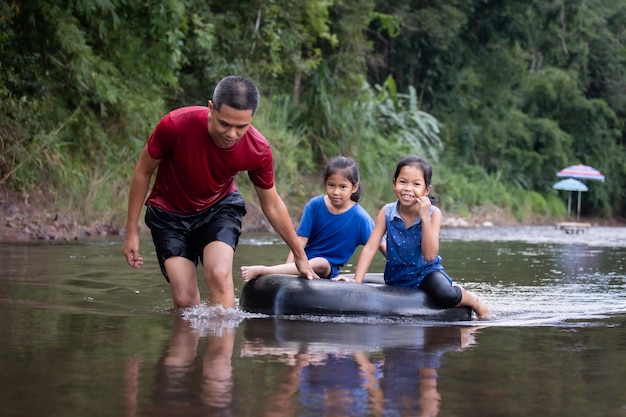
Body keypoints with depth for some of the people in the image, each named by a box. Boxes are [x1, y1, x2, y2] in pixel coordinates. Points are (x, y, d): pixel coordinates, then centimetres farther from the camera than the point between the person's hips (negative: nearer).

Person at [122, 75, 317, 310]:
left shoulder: (258, 150, -24)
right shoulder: (175, 125, -31)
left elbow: (272, 206, -5)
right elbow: (143, 172, -13)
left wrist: (299, 255, 3)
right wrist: (131, 232, -9)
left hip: (219, 208, 1)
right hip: (170, 214, -1)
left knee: (220, 275, -26)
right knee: (184, 300, -9)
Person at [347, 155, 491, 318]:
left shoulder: (433, 213, -16)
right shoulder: (387, 213, -10)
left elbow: (429, 256, -24)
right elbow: (370, 248, -13)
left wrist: (425, 218, -31)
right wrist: (356, 281, -25)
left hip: (426, 271, -4)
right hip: (397, 277, 4)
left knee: (447, 296, -32)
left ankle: (472, 300, 6)